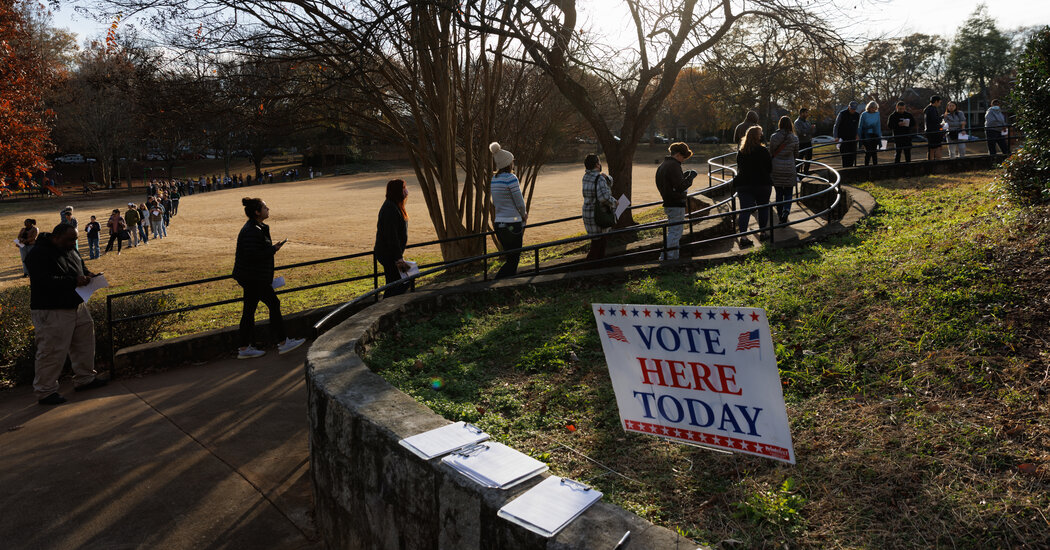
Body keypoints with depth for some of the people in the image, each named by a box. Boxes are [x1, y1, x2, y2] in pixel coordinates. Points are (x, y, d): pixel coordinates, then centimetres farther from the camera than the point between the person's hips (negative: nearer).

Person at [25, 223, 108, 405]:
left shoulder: (70, 251, 11)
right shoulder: (40, 254, -16)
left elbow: (81, 266, 26)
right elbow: (44, 281, -26)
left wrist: (87, 275, 3)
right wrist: (74, 281, -26)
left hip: (77, 306, 9)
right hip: (50, 312, -9)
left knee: (84, 342, 16)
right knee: (52, 351, -5)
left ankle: (85, 378, 32)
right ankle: (45, 391, 7)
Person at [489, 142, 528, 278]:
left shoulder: (494, 179, 9)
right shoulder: (511, 178, -14)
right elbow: (520, 203, -11)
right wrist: (523, 216, 11)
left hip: (499, 224, 8)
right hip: (513, 224, -8)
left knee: (511, 258, 17)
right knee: (513, 260, -1)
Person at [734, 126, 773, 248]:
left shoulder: (740, 153, 3)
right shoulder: (763, 151, -9)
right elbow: (770, 169, -2)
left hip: (743, 184, 3)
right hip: (762, 184, -2)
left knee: (745, 210, -2)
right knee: (763, 208, 15)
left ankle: (743, 236, -14)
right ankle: (762, 233, 22)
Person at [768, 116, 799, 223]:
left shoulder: (773, 137, -6)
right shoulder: (794, 138, -4)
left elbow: (771, 152, 2)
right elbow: (796, 155, 6)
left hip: (776, 169, 0)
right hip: (789, 169, 0)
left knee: (779, 194, 11)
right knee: (788, 194, 8)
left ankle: (780, 217, 14)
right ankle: (786, 210, -18)